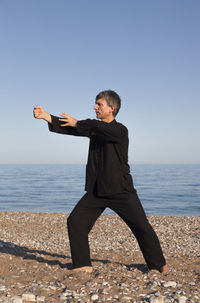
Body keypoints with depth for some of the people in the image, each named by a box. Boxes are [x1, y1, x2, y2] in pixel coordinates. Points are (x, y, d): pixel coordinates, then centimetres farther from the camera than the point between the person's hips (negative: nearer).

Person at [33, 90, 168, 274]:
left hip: (121, 190, -6)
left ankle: (159, 264, 18)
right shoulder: (95, 128, 9)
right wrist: (46, 116, -12)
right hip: (96, 190, 6)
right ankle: (84, 265, 13)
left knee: (142, 227, -4)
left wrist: (77, 122, -17)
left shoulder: (120, 131, -11)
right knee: (75, 222, -2)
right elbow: (68, 128, -1)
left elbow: (99, 128, -30)